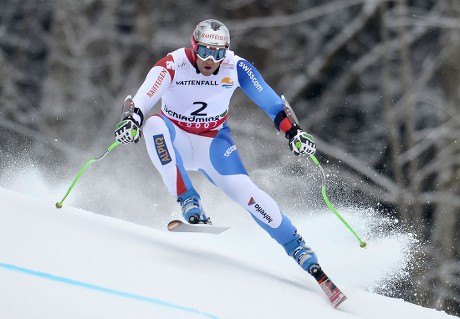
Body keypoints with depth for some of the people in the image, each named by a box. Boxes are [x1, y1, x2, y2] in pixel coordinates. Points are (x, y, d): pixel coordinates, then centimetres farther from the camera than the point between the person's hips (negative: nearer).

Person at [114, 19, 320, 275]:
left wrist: (293, 131, -19)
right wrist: (132, 119, -54)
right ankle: (188, 202, -32)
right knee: (154, 124, -34)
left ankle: (299, 249, -8)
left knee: (244, 191, -20)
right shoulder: (173, 65, -22)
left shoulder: (236, 67, -15)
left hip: (214, 142, 1)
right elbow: (144, 99, -34)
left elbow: (269, 100, -10)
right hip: (177, 141, -1)